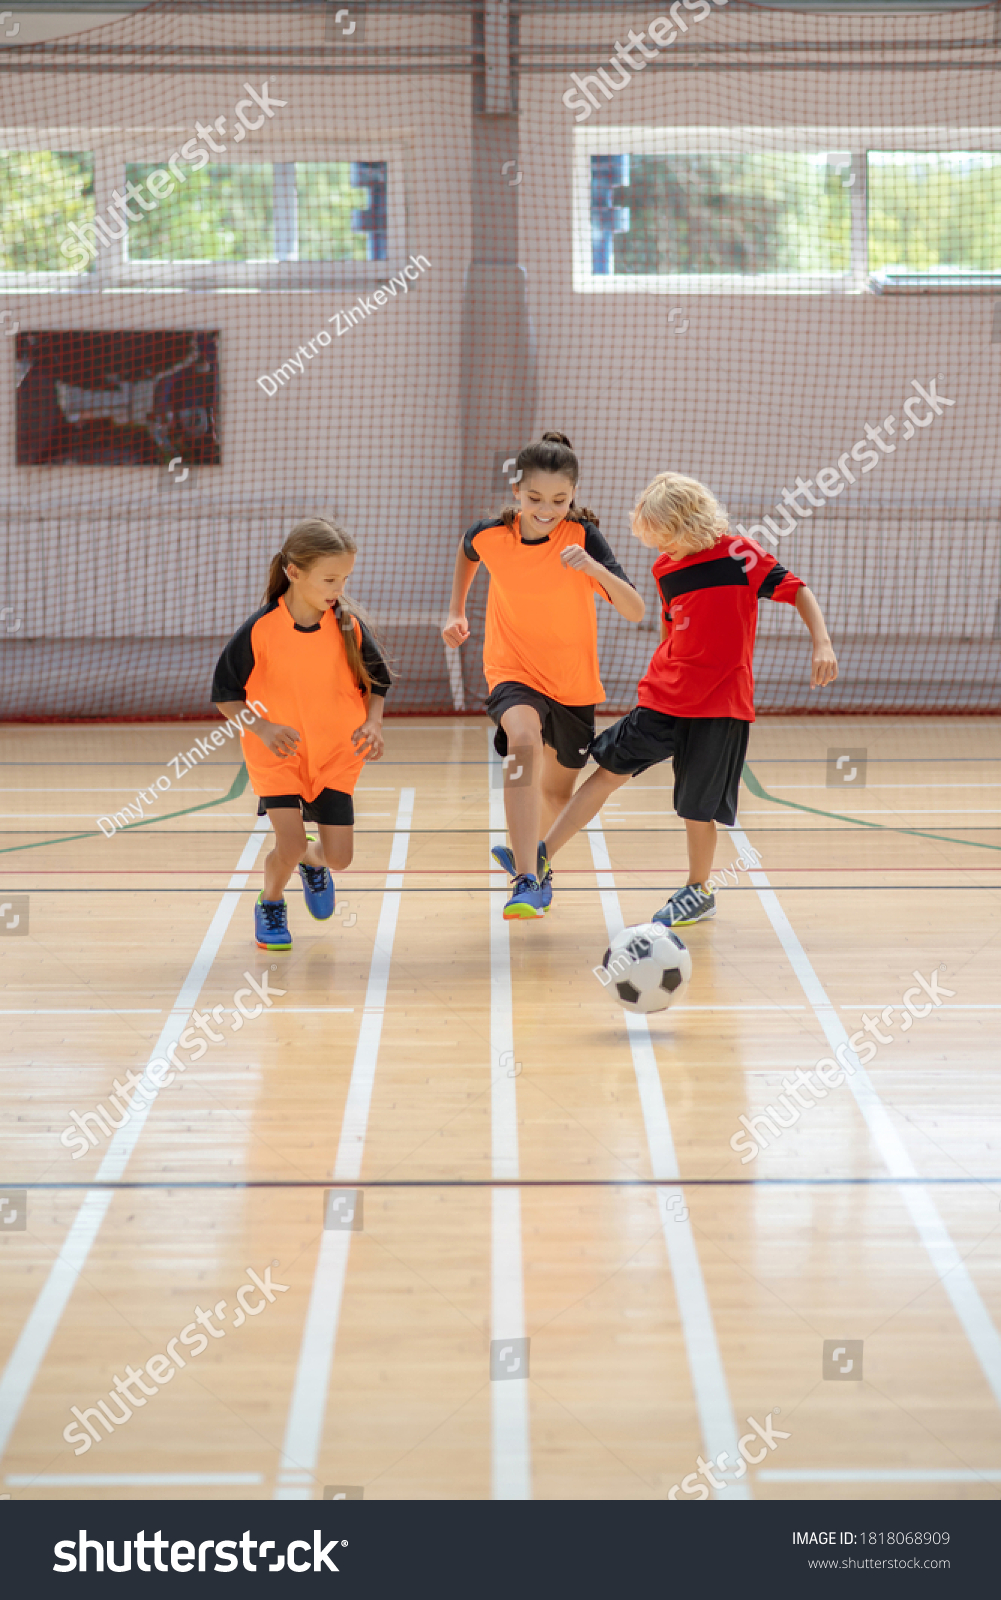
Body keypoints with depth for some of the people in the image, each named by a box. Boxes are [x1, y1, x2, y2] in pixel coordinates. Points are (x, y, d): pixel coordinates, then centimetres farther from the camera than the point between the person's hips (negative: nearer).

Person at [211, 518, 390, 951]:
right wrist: (263, 727, -23)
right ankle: (270, 903, 17)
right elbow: (225, 694, -7)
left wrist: (373, 724, -14)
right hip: (277, 754, -2)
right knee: (290, 844, -17)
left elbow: (376, 683, 5)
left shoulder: (349, 626, -11)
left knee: (339, 858, -2)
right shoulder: (260, 630, -18)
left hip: (336, 754, 2)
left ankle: (313, 860, 38)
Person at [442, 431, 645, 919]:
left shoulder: (582, 536, -19)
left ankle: (533, 854, 51)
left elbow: (635, 611, -28)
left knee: (558, 788, 16)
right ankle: (527, 881, -37)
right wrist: (456, 613, 13)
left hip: (573, 679, 1)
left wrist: (596, 569, -43)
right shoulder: (490, 534, -13)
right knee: (523, 744, -33)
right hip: (513, 669, -1)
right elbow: (468, 552, 14)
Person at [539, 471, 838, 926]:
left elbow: (797, 590, -10)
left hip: (719, 705, -5)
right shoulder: (665, 566, 8)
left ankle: (698, 891, 23)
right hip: (663, 700, 5)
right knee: (609, 770, -2)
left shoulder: (737, 554, -10)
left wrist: (822, 643, -22)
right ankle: (540, 857, 0)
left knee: (697, 806, 2)